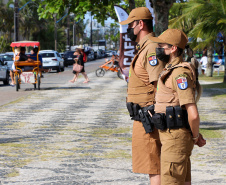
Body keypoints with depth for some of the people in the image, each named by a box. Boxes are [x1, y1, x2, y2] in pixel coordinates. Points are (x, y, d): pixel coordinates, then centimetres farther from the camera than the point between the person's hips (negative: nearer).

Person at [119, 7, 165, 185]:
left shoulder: (152, 49, -17)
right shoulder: (144, 48, 16)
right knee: (153, 166, 15)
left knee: (153, 166, -7)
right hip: (145, 118, 11)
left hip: (149, 120, -11)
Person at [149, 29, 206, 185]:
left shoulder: (180, 74, -19)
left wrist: (195, 137, -9)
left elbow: (193, 114, -25)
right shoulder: (171, 70, 14)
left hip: (176, 138, -10)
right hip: (171, 136, 10)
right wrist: (195, 135, 18)